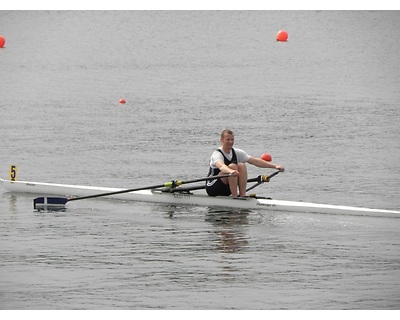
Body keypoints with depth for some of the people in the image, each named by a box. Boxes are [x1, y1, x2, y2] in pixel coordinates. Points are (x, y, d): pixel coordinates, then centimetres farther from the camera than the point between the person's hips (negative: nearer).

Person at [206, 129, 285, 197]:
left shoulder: (237, 152, 2)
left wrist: (275, 166, -12)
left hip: (226, 191, 6)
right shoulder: (217, 154, -18)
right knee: (232, 166, -27)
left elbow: (255, 161, -3)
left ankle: (242, 195, -21)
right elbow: (221, 166, -42)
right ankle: (235, 197, -27)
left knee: (242, 166, -15)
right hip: (212, 188, -6)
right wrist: (231, 171, -65)